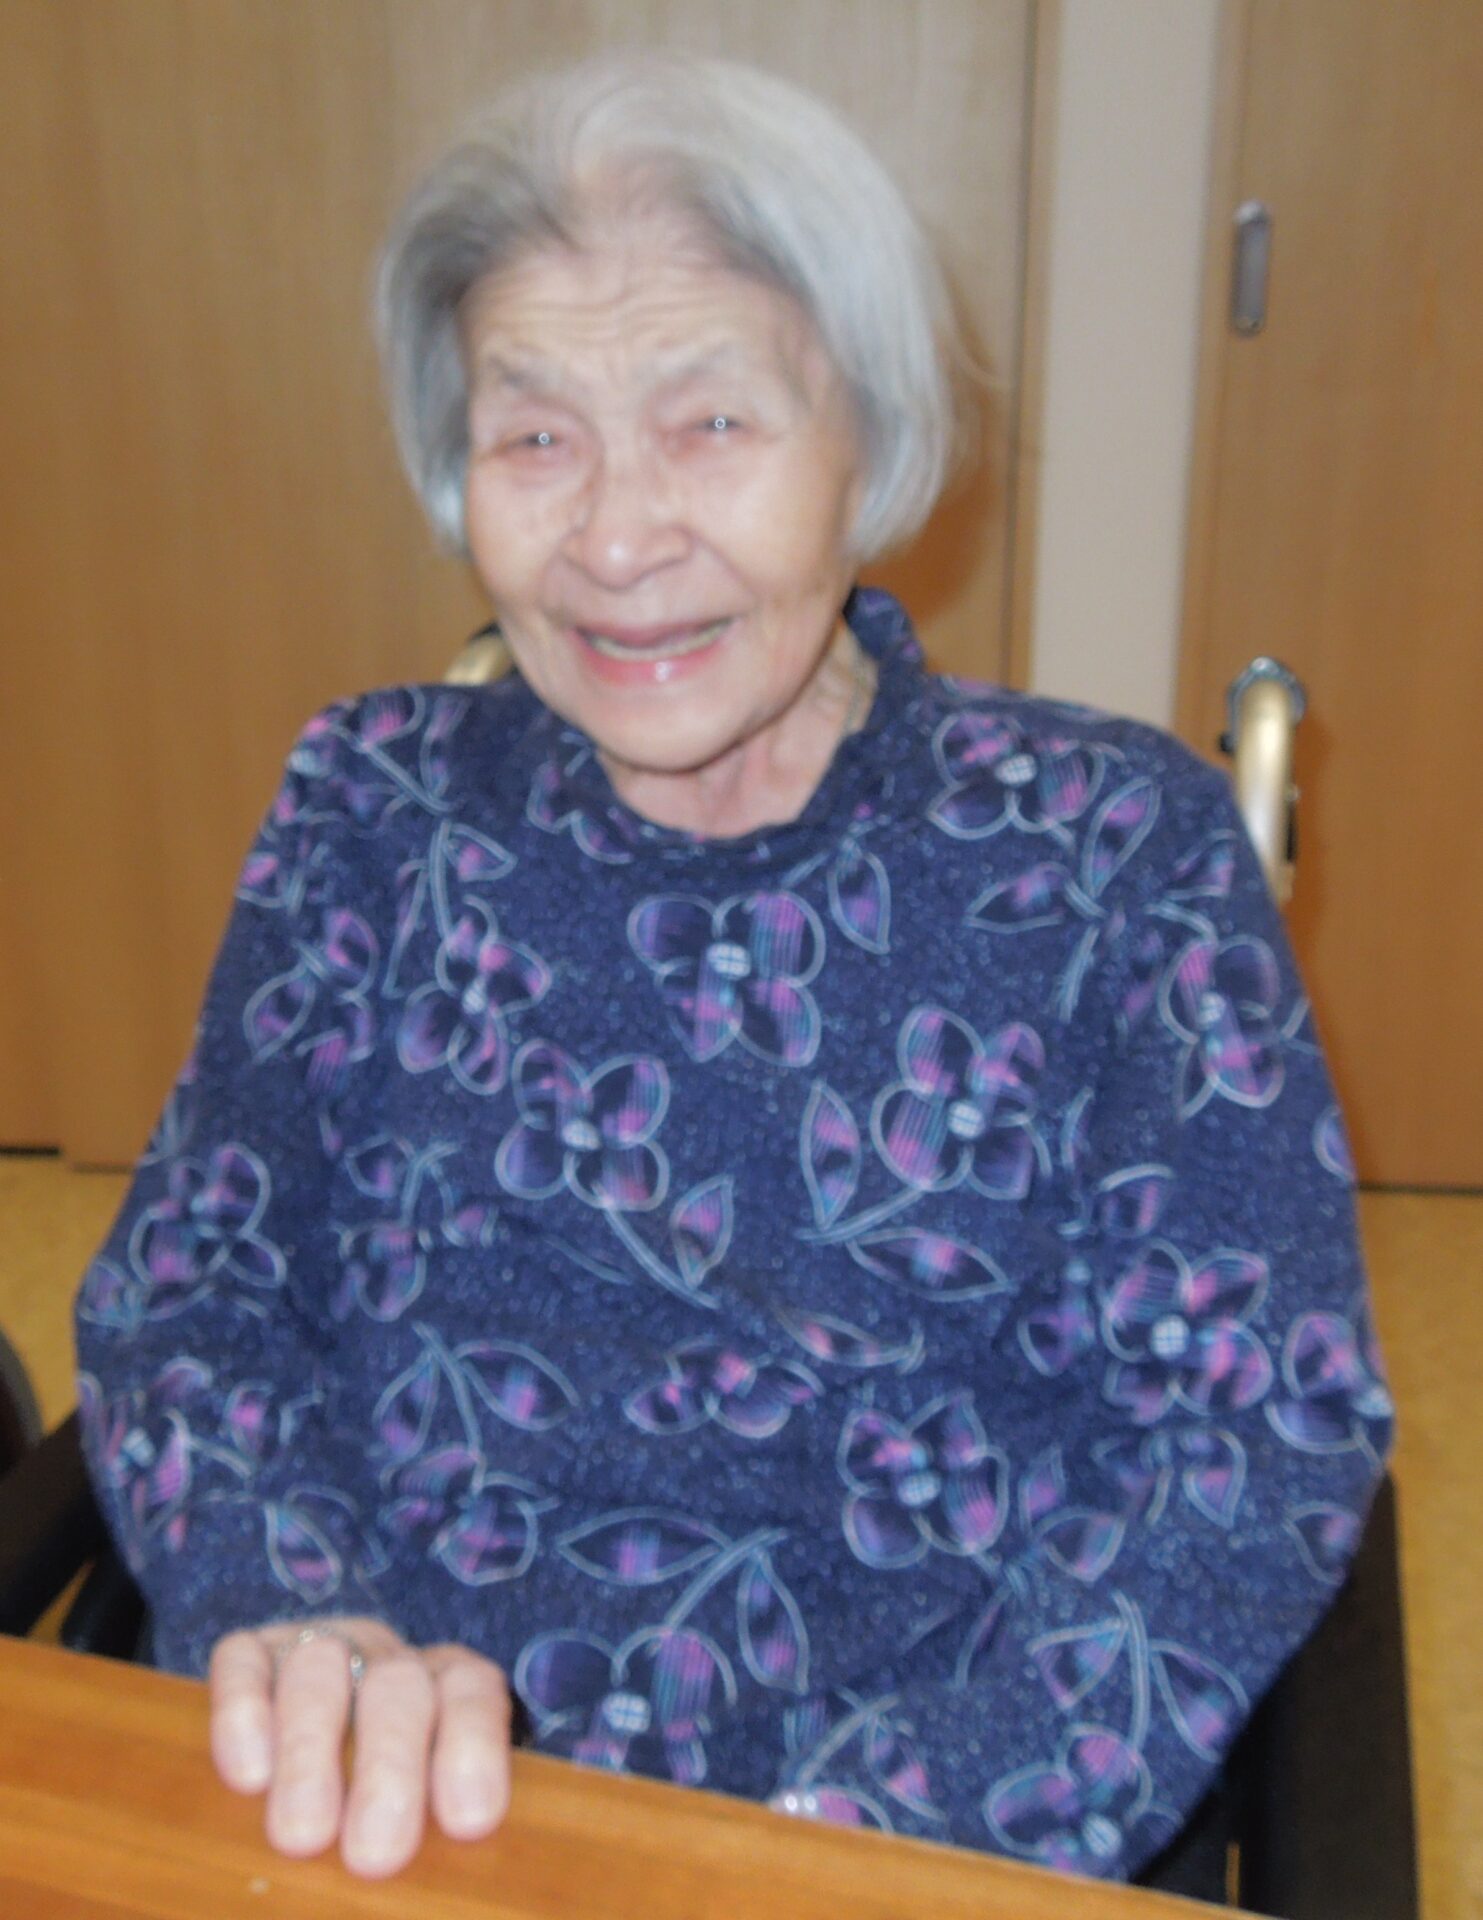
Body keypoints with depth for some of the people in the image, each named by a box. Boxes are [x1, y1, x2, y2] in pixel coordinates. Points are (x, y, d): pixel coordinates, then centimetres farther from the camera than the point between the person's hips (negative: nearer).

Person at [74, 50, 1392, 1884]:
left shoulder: (1115, 844, -2)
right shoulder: (377, 804, 4)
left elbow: (1261, 1424, -6)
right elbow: (184, 1281, 1)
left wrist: (887, 1832, -18)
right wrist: (297, 1617, -18)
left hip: (940, 1818, -1)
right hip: (378, 1825, 2)